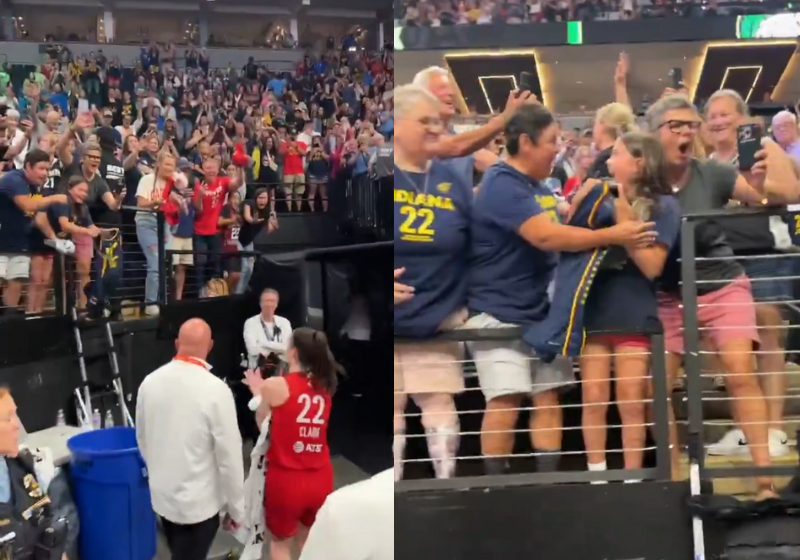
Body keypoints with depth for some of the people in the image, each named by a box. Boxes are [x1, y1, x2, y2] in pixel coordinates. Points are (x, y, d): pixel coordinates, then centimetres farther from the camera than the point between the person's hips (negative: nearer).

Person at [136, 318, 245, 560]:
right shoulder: (215, 390, -22)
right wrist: (236, 507, -5)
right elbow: (229, 455, -17)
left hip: (162, 494, 6)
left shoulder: (149, 382, -6)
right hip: (200, 501, -5)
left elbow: (142, 440, 7)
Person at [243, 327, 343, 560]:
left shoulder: (275, 385, -10)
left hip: (286, 479, -4)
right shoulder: (325, 386, 3)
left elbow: (261, 425, 3)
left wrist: (258, 391, 16)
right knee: (307, 541, 25)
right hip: (321, 479, 4)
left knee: (280, 540, 19)